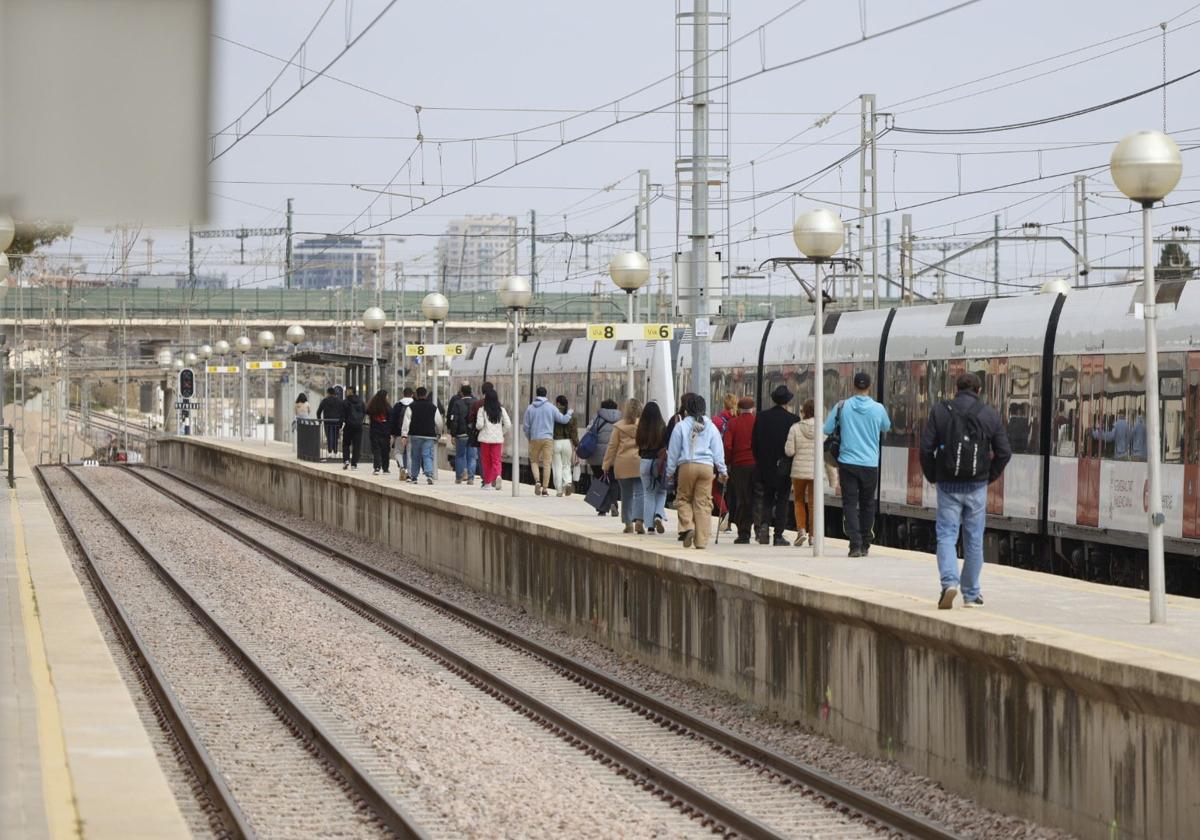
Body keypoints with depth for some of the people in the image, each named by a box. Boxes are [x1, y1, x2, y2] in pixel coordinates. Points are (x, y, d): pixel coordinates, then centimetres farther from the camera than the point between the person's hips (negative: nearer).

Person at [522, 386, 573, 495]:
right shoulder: (550, 407, -1)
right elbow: (563, 419, 2)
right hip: (548, 438, -1)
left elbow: (525, 426, 3)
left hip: (535, 439, 1)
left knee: (534, 461, 13)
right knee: (546, 463, 1)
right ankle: (544, 489, -2)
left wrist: (529, 438, 19)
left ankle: (537, 481, -12)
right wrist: (569, 412, 22)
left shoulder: (530, 408, 2)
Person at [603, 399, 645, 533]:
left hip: (623, 464, 1)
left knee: (626, 494, 11)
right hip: (640, 463, -1)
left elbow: (612, 446, 3)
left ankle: (628, 523, 14)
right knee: (639, 493, -1)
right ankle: (639, 520, -18)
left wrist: (607, 464, 9)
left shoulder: (619, 426, 0)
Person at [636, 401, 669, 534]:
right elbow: (667, 447, -7)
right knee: (661, 492, 13)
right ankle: (659, 515, -11)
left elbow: (639, 446, 2)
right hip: (659, 462, -1)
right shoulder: (663, 428, -8)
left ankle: (650, 526, 4)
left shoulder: (641, 428, -4)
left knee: (648, 494, 7)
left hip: (645, 462, 1)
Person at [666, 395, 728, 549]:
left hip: (686, 466, -2)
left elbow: (673, 450, 7)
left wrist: (670, 470, 15)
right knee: (703, 503, 3)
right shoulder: (711, 427, 8)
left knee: (683, 499, 11)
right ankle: (701, 540, 2)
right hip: (706, 466, 2)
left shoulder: (681, 426, 3)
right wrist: (722, 470, 19)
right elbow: (718, 450, 12)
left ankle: (687, 526, -13)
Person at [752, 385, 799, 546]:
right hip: (784, 468, -3)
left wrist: (759, 461, 13)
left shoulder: (761, 417, 0)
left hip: (764, 467, 3)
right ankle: (778, 535, 3)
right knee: (782, 500, 5)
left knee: (766, 499, 13)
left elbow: (754, 443, 3)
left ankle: (764, 524, -9)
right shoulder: (792, 419, -11)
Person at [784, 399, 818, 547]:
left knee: (799, 501, 14)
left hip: (799, 470, -1)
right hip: (815, 470, 1)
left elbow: (789, 451, -6)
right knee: (813, 503, 9)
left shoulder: (795, 428, -7)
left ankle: (801, 529, -3)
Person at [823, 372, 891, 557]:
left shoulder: (842, 406, -4)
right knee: (867, 504, 14)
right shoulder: (878, 409, -2)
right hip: (870, 464, 1)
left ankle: (855, 544, -14)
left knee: (850, 503, -1)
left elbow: (826, 430, 3)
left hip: (847, 462, -1)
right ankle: (865, 545, 18)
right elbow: (887, 428, 17)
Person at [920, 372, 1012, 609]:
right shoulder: (990, 415, 1)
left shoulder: (940, 411, -1)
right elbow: (1004, 452, -1)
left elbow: (926, 447, -6)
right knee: (974, 539, 9)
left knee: (946, 535, 2)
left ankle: (949, 581, -21)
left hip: (948, 485, -1)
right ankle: (971, 594, 15)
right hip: (977, 487, 1)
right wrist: (989, 476, 12)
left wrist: (932, 476, 7)